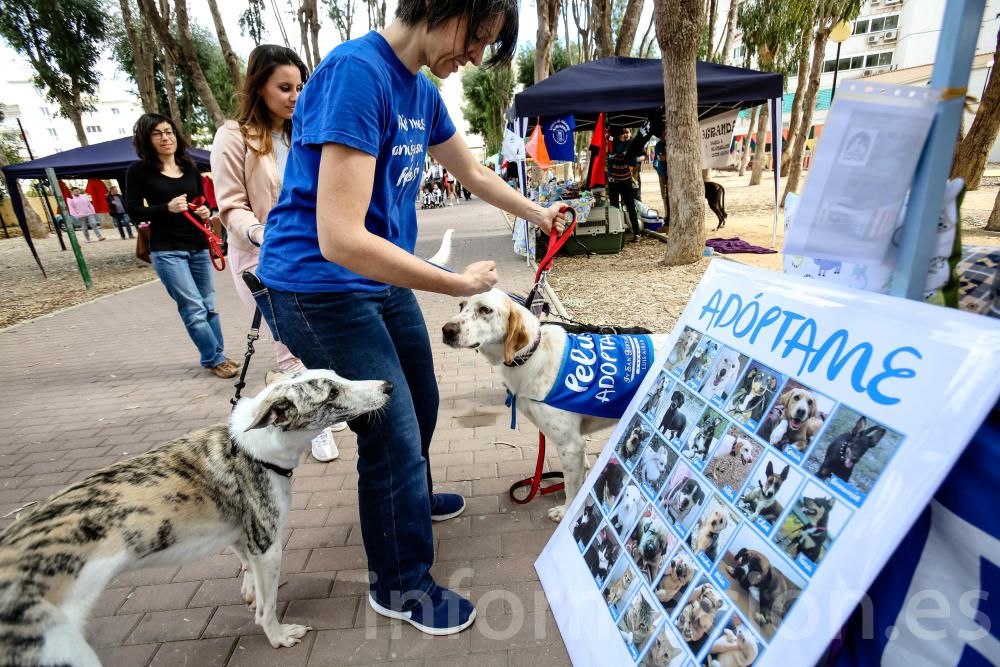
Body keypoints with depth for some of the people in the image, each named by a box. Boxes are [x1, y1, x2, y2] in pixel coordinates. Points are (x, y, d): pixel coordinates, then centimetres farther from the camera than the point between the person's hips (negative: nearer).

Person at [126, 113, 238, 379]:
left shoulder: (190, 169, 11)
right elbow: (133, 210, -2)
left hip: (199, 246, 5)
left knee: (208, 306, 8)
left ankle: (216, 356, 20)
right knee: (194, 308, -8)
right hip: (166, 250, -4)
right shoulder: (139, 170, -2)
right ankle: (215, 360, 3)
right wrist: (167, 208, -18)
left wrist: (206, 212, -5)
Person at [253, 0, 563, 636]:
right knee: (393, 433, -3)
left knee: (421, 404, 20)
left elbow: (472, 171, 22)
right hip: (320, 289, -9)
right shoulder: (357, 72, -23)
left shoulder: (422, 92, 6)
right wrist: (460, 284, -23)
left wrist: (539, 214, 29)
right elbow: (341, 239, -31)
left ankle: (410, 499, 50)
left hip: (381, 278, 9)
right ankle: (400, 585, 22)